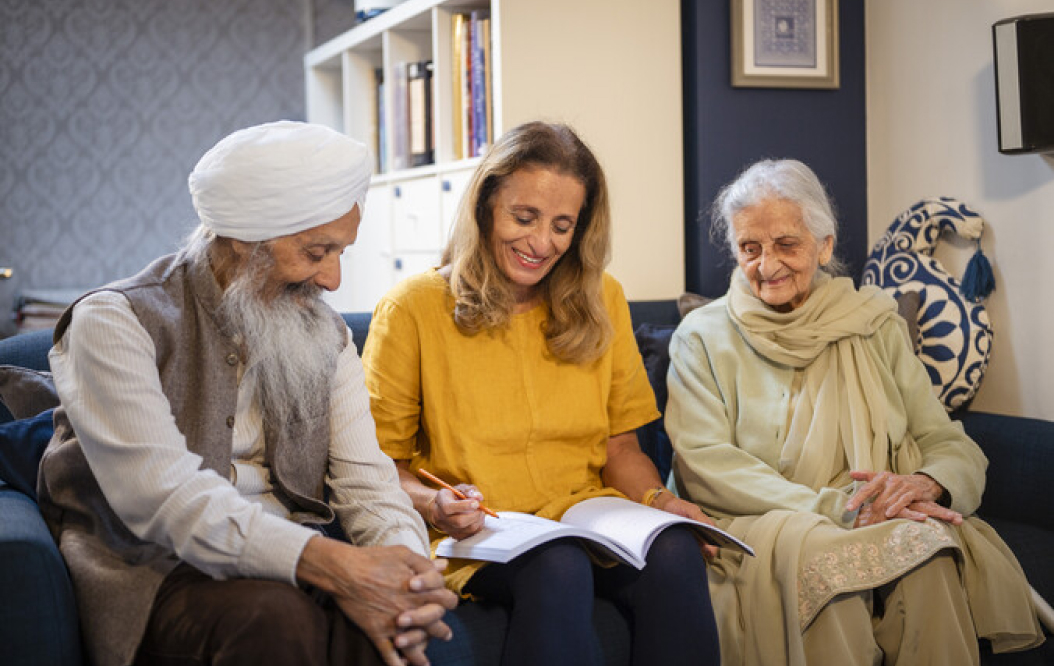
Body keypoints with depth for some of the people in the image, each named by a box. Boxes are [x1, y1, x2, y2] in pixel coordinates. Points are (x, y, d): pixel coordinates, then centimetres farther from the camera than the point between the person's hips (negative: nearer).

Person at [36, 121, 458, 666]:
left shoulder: (325, 334, 10)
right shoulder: (115, 321, -8)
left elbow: (365, 481, 2)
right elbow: (159, 493, -22)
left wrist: (407, 563, -23)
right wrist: (329, 564, -33)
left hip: (282, 561, 3)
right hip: (154, 572, -3)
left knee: (381, 620, -29)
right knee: (272, 615, -33)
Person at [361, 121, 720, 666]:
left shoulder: (601, 302, 12)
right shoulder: (414, 308, 0)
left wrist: (657, 498, -4)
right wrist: (434, 506, -17)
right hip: (475, 537, -3)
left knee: (674, 552, -30)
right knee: (558, 567, -36)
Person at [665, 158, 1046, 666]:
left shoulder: (874, 325, 15)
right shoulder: (702, 337, 7)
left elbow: (954, 447, 10)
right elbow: (703, 463, -7)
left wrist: (923, 483, -17)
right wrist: (832, 505, -19)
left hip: (882, 523, 2)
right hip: (756, 528, -2)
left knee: (930, 549, -31)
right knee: (816, 553, -35)